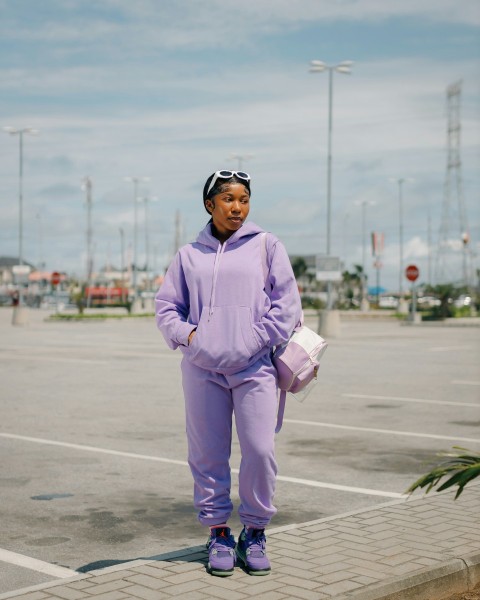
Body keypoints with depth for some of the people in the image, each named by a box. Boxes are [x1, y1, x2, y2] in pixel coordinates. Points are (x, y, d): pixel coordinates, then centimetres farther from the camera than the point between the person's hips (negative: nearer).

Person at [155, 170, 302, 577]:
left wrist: (259, 340, -6)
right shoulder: (189, 254, 13)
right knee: (208, 455, 4)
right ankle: (218, 532, 18)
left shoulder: (266, 245, 8)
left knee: (260, 451, -6)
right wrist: (186, 335, -2)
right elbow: (167, 305, 16)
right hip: (202, 369, 2)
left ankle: (255, 532, 13)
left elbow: (287, 302, 4)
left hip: (254, 367, -1)